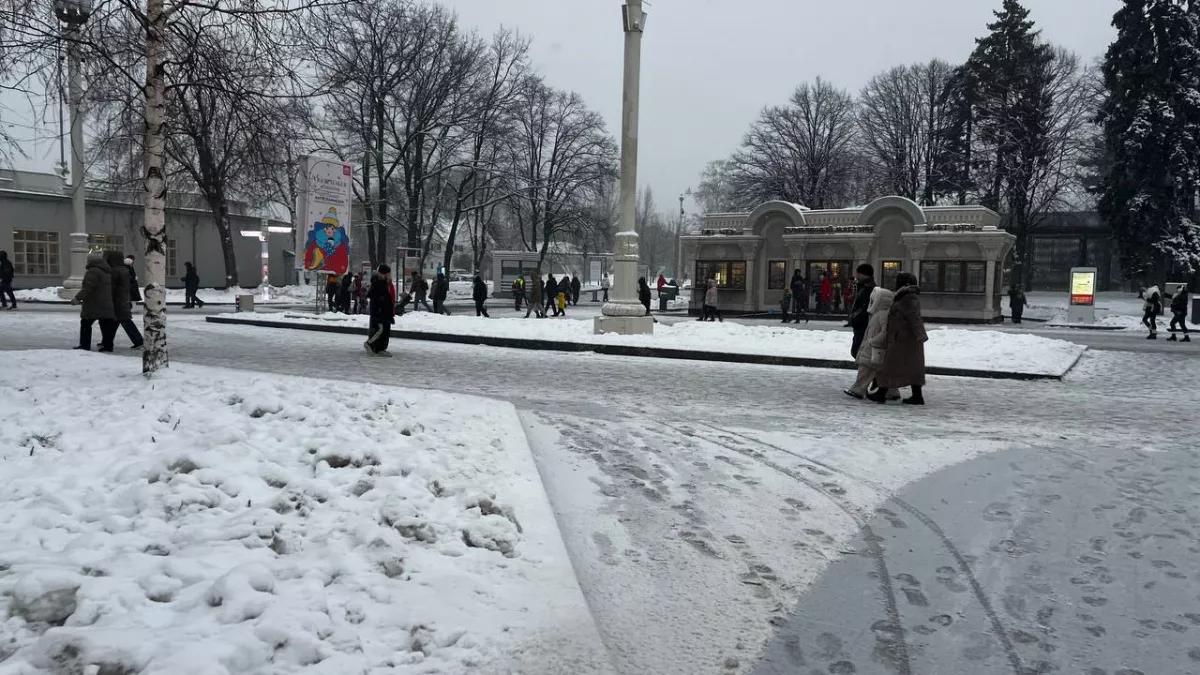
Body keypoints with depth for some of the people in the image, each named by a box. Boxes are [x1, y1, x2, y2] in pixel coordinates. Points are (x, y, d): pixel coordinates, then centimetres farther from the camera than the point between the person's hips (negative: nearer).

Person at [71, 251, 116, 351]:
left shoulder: (93, 272, -15)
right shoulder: (107, 272, 15)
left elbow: (88, 288, -22)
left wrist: (78, 298, -20)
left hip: (93, 305, -8)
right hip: (106, 305, 8)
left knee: (85, 324, 2)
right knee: (106, 324, 7)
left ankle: (85, 345, 3)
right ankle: (108, 345, 7)